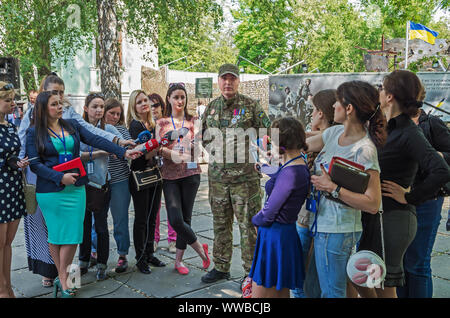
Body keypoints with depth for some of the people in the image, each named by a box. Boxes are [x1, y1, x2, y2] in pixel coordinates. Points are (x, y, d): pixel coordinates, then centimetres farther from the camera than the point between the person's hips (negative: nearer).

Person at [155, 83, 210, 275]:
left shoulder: (193, 121, 9)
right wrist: (173, 154, -18)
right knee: (175, 219, -11)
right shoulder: (161, 123, 10)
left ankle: (178, 260, 18)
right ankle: (200, 249, 12)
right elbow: (158, 149, 1)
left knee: (185, 218, 2)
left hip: (190, 173, 0)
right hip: (170, 175, 0)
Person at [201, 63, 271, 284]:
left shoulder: (251, 106, -1)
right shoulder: (211, 107, 12)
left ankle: (252, 271, 15)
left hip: (245, 175, -4)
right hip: (217, 175, 5)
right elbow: (203, 136, 22)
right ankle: (221, 267, 28)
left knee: (249, 225, 1)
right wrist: (213, 136, 4)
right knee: (220, 224, 14)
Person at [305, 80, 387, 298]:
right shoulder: (335, 132, 4)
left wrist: (333, 188, -23)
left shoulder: (365, 150, -19)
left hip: (338, 231, -8)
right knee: (312, 287, 20)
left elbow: (372, 204, -22)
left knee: (331, 292, 4)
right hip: (323, 225, 8)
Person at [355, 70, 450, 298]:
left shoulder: (409, 134, -16)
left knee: (384, 288, 5)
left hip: (393, 219, -9)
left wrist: (409, 197, -18)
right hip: (374, 217, 9)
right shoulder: (385, 128, 9)